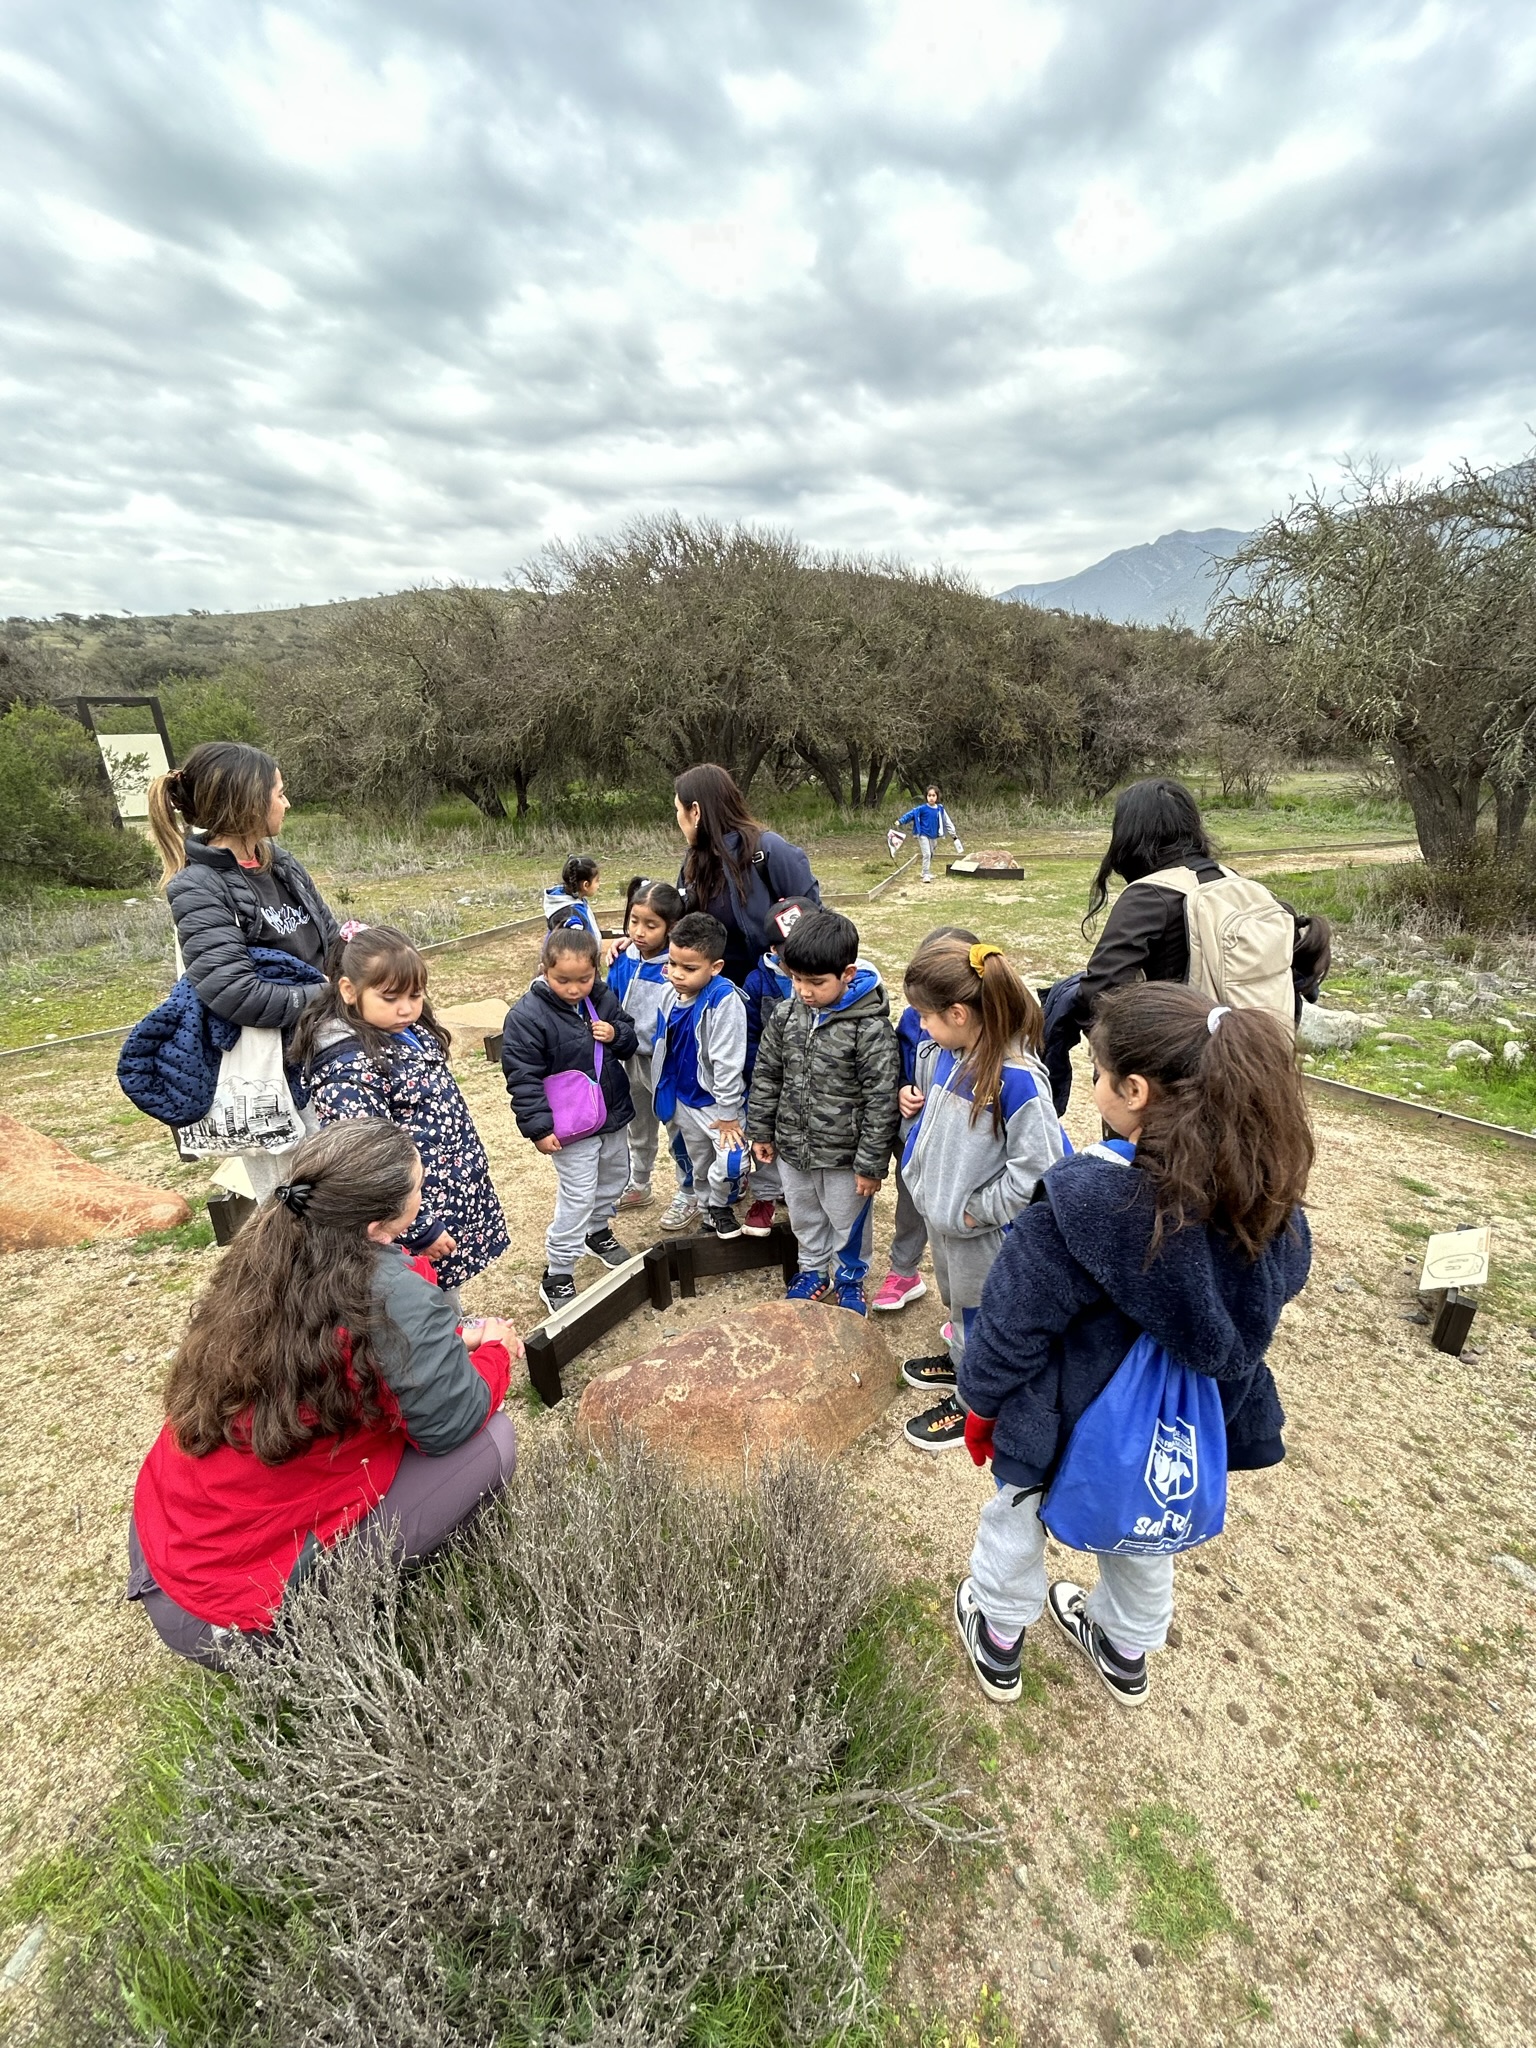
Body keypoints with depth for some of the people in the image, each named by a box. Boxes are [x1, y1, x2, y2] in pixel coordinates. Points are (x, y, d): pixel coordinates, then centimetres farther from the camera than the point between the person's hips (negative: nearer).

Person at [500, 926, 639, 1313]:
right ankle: (557, 1276, 14)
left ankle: (597, 1231, 50)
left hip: (613, 1114, 7)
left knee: (615, 1177, 24)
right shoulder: (527, 1016, -20)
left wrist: (616, 1035, -15)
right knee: (577, 1198, -2)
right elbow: (523, 1078, -18)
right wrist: (539, 1127, -20)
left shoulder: (604, 998, -3)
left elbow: (630, 1043, 8)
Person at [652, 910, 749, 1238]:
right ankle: (710, 1210, 44)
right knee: (700, 1165, 21)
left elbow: (728, 1060, -23)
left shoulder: (724, 1000, -26)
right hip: (683, 1099, 6)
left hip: (717, 1101, -6)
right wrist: (666, 1095, 14)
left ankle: (720, 1204, 12)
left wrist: (727, 1113, -19)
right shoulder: (670, 994, -5)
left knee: (731, 1162, -19)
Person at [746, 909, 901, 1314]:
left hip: (844, 1155, -5)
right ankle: (814, 1269, 51)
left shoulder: (871, 1029, -24)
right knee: (803, 1217, 26)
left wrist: (871, 1163, -16)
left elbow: (881, 1100, -20)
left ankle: (850, 1279, 45)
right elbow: (766, 1076, 5)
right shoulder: (786, 1015, -7)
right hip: (792, 1147, 5)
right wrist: (761, 1131, 8)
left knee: (848, 1223, 19)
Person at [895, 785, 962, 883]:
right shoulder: (922, 808, -13)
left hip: (933, 836, 5)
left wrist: (954, 834, 13)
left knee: (931, 855, 16)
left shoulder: (940, 809, 0)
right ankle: (926, 875, -4)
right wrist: (900, 821, -25)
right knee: (927, 854, -12)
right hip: (923, 835, -5)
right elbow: (911, 814, -14)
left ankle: (926, 872, 32)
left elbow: (947, 822, 8)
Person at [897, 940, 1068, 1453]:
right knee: (956, 1299, 29)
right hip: (942, 1212, 8)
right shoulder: (943, 1055, -6)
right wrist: (911, 1101, -6)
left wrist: (977, 1210, -21)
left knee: (979, 1312, 16)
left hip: (983, 1230, -7)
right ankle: (961, 1360, 54)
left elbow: (1036, 1167, -28)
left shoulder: (1016, 1079, -31)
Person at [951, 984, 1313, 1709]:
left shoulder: (1087, 1199, -35)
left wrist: (982, 1399, -6)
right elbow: (1266, 1300, 1)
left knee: (1018, 1518, 25)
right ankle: (1127, 1652, 57)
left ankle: (997, 1641, 49)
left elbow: (1014, 1322, -24)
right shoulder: (1266, 1201, -18)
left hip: (1072, 1421, -4)